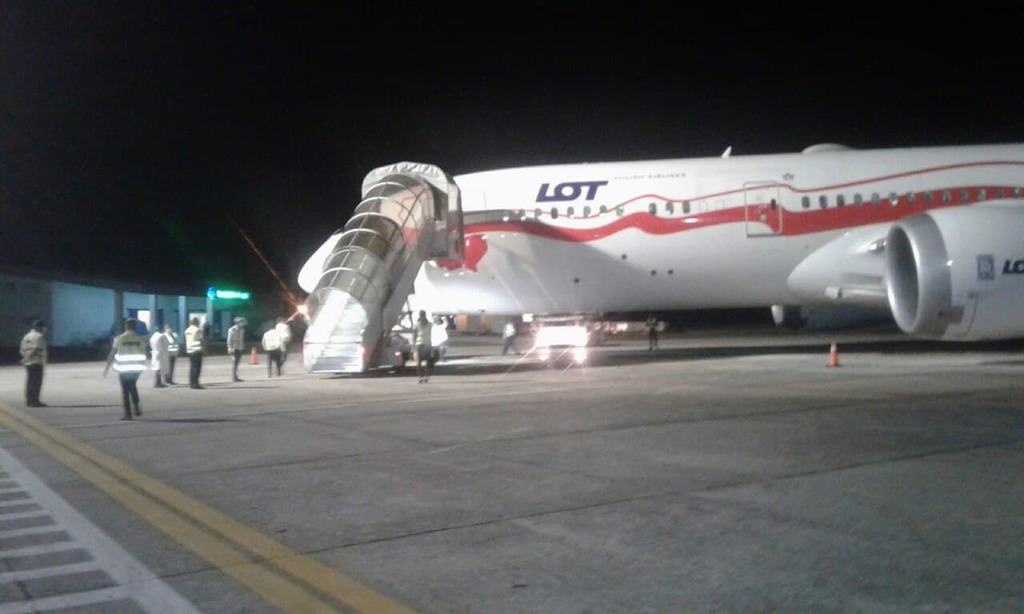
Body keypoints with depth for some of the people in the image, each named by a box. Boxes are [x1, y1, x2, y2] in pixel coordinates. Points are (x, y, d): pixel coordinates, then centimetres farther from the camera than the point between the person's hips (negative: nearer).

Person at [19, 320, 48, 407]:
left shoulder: (26, 336, 18)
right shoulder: (39, 336, -8)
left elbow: (22, 350, 15)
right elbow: (36, 348, -21)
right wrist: (28, 357, -17)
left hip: (28, 363, 9)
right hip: (37, 362, -9)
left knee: (30, 381, 13)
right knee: (37, 382, -7)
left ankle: (29, 401, 15)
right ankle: (35, 401, -10)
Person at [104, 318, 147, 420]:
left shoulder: (119, 338, -6)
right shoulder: (140, 339, -1)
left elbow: (112, 354, -4)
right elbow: (144, 354, 4)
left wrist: (107, 367, 4)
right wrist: (143, 365, 20)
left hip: (124, 368, -2)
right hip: (137, 368, 2)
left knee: (125, 390, 5)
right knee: (133, 386, 24)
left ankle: (128, 413, 3)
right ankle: (136, 406, 12)